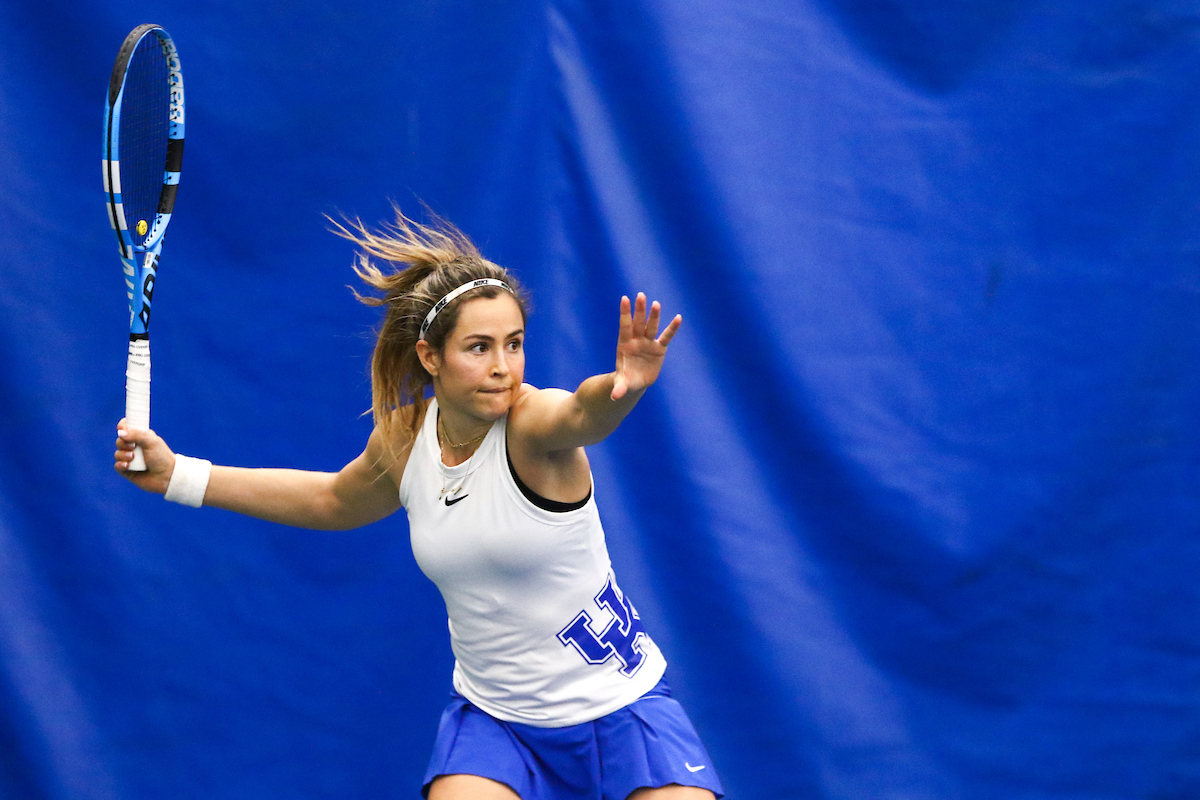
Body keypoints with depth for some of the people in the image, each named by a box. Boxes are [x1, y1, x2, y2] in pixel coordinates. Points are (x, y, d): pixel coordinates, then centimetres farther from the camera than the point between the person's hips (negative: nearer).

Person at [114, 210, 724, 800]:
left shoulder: (532, 422, -18)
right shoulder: (404, 438, -3)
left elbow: (584, 413, -44)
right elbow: (334, 500, 19)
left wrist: (626, 383, -68)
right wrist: (177, 476, 18)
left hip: (617, 706, -3)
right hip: (491, 712, 3)